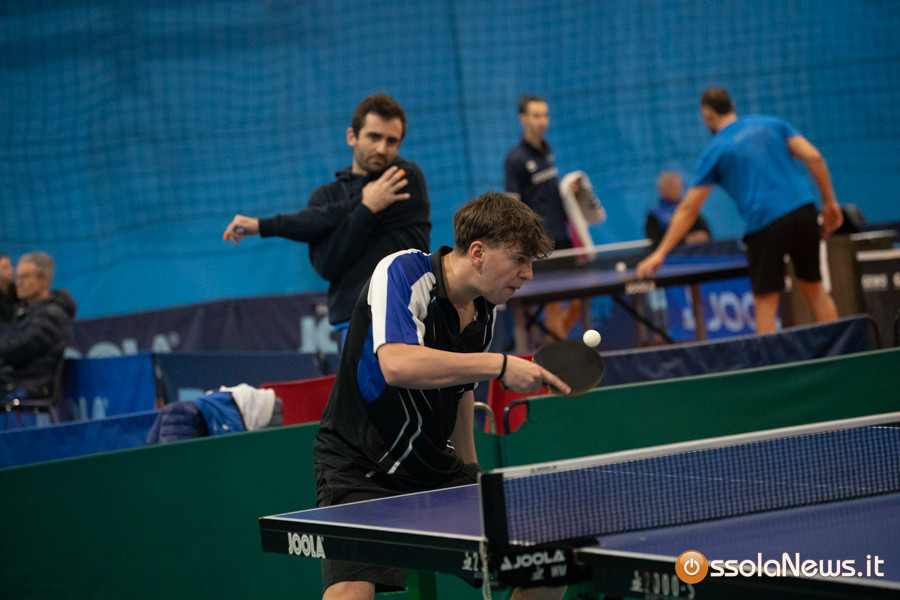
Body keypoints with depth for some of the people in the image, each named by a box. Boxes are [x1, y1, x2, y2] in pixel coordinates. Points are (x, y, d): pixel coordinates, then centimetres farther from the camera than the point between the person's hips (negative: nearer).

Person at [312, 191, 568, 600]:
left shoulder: (484, 312, 4)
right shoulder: (401, 272, -18)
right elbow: (396, 365, -36)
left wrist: (470, 468, 21)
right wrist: (500, 365, -34)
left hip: (438, 470, 7)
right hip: (359, 470, -7)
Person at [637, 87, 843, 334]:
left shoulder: (714, 151, 5)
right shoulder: (772, 124, 15)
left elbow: (688, 210, 4)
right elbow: (813, 157, 4)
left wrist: (660, 253, 8)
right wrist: (829, 201, 11)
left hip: (764, 224, -4)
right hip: (803, 210, 4)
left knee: (765, 301, 5)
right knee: (815, 288, 15)